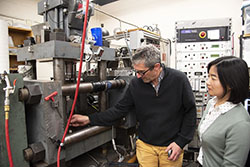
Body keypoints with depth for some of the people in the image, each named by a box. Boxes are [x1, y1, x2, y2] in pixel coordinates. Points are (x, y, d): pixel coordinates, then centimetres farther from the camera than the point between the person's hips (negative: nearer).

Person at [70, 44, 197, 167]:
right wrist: (89, 119, -9)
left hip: (171, 147, -1)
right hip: (145, 145, 1)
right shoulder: (136, 83, -10)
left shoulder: (178, 79, -15)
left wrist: (180, 142, -10)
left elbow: (190, 111, -7)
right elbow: (120, 109, -4)